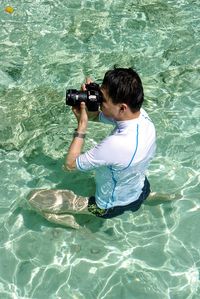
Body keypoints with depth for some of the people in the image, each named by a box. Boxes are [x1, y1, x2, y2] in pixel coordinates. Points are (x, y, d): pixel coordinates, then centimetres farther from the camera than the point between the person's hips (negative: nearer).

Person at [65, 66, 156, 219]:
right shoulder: (141, 114, -21)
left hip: (113, 207, -7)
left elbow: (70, 164, -27)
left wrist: (82, 124, -27)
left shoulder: (116, 145, -43)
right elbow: (95, 115, -5)